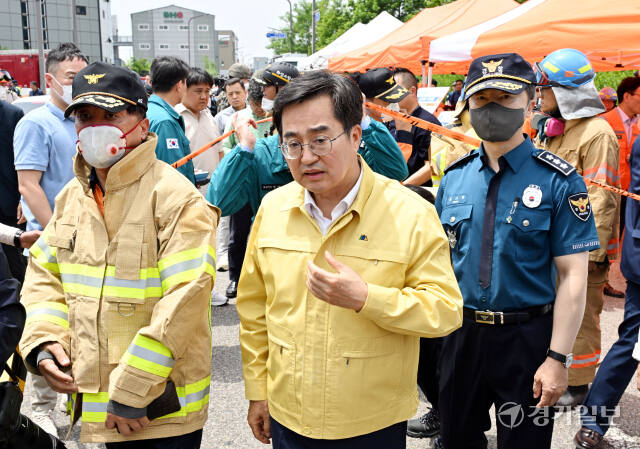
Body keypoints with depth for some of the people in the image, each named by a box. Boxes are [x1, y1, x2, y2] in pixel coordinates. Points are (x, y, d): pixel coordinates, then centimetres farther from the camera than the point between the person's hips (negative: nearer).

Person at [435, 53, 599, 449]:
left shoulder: (558, 181, -11)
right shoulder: (455, 177, 3)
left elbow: (573, 277, -13)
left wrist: (557, 359, -16)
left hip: (526, 339, -4)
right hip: (460, 334, 4)